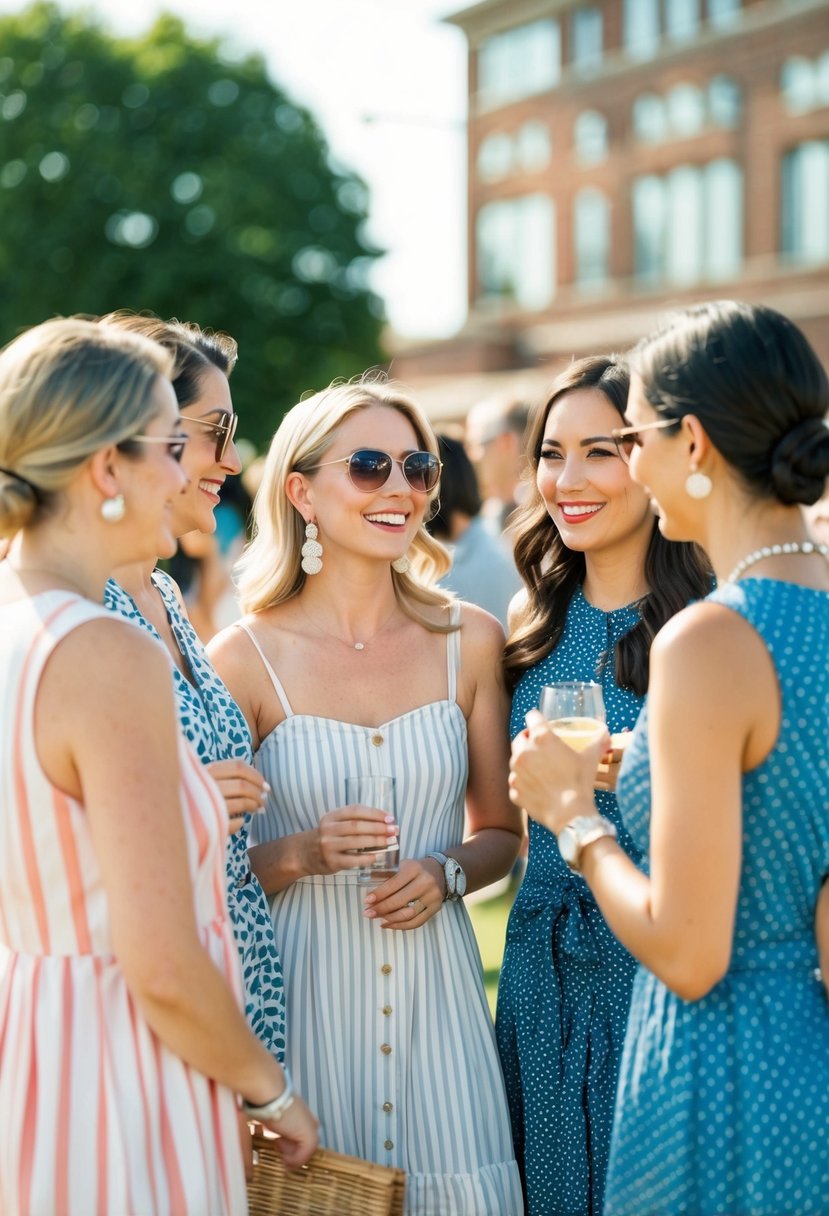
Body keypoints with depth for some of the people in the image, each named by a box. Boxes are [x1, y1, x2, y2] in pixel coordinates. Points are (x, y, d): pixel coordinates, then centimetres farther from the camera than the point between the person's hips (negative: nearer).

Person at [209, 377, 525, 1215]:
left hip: (434, 982, 2)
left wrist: (446, 873, -8)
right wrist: (299, 854, -18)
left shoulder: (469, 641, 3)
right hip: (301, 986, -2)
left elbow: (500, 831, 12)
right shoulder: (245, 658, -6)